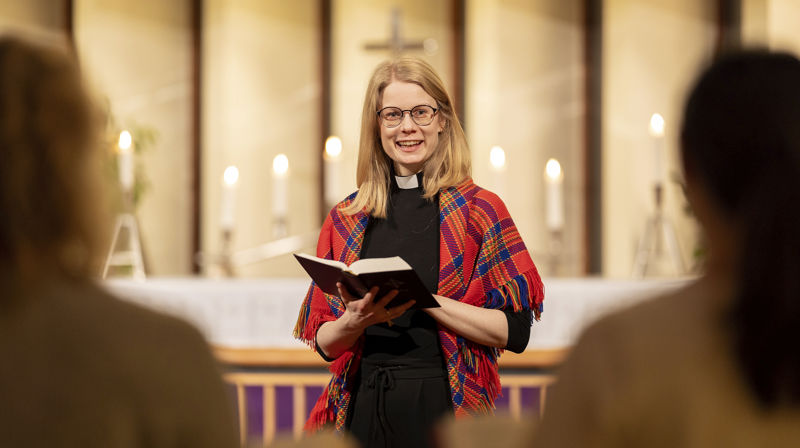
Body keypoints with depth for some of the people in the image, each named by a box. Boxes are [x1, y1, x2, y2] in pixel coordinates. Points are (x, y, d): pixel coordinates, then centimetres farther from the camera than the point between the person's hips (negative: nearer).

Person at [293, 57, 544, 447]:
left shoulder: (479, 210, -1)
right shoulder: (346, 220, 8)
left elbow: (515, 331, -9)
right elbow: (325, 343, 8)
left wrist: (425, 299, -18)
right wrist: (357, 321, -13)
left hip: (445, 409, -2)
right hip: (364, 411, 3)